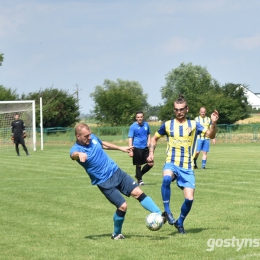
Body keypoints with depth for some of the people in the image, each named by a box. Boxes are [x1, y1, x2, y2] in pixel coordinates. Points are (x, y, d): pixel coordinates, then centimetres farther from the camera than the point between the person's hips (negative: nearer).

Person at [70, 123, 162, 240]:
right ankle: (116, 234, 12)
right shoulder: (76, 148, -16)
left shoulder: (92, 137, 3)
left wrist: (120, 148, 33)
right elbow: (73, 155, -42)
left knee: (138, 192, -8)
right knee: (122, 206, -10)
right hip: (104, 182, -5)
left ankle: (159, 215, -8)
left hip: (116, 172, 5)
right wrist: (80, 154, -66)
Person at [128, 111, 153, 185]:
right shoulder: (133, 126, -7)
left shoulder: (146, 125, 6)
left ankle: (139, 175, 19)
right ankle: (139, 180, 18)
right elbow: (130, 138, -8)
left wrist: (148, 143, 5)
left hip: (145, 148, 4)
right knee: (138, 165, 2)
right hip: (137, 148, -4)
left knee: (151, 163, -2)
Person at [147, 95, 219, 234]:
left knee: (189, 199, -7)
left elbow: (210, 135, -8)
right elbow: (154, 138, 18)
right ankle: (167, 211, -21)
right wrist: (151, 153, 3)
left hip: (187, 167, 1)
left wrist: (213, 123, -26)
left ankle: (180, 222, 21)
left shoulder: (193, 125, 3)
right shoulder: (167, 125, 4)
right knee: (166, 178, -36)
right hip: (171, 164, -1)